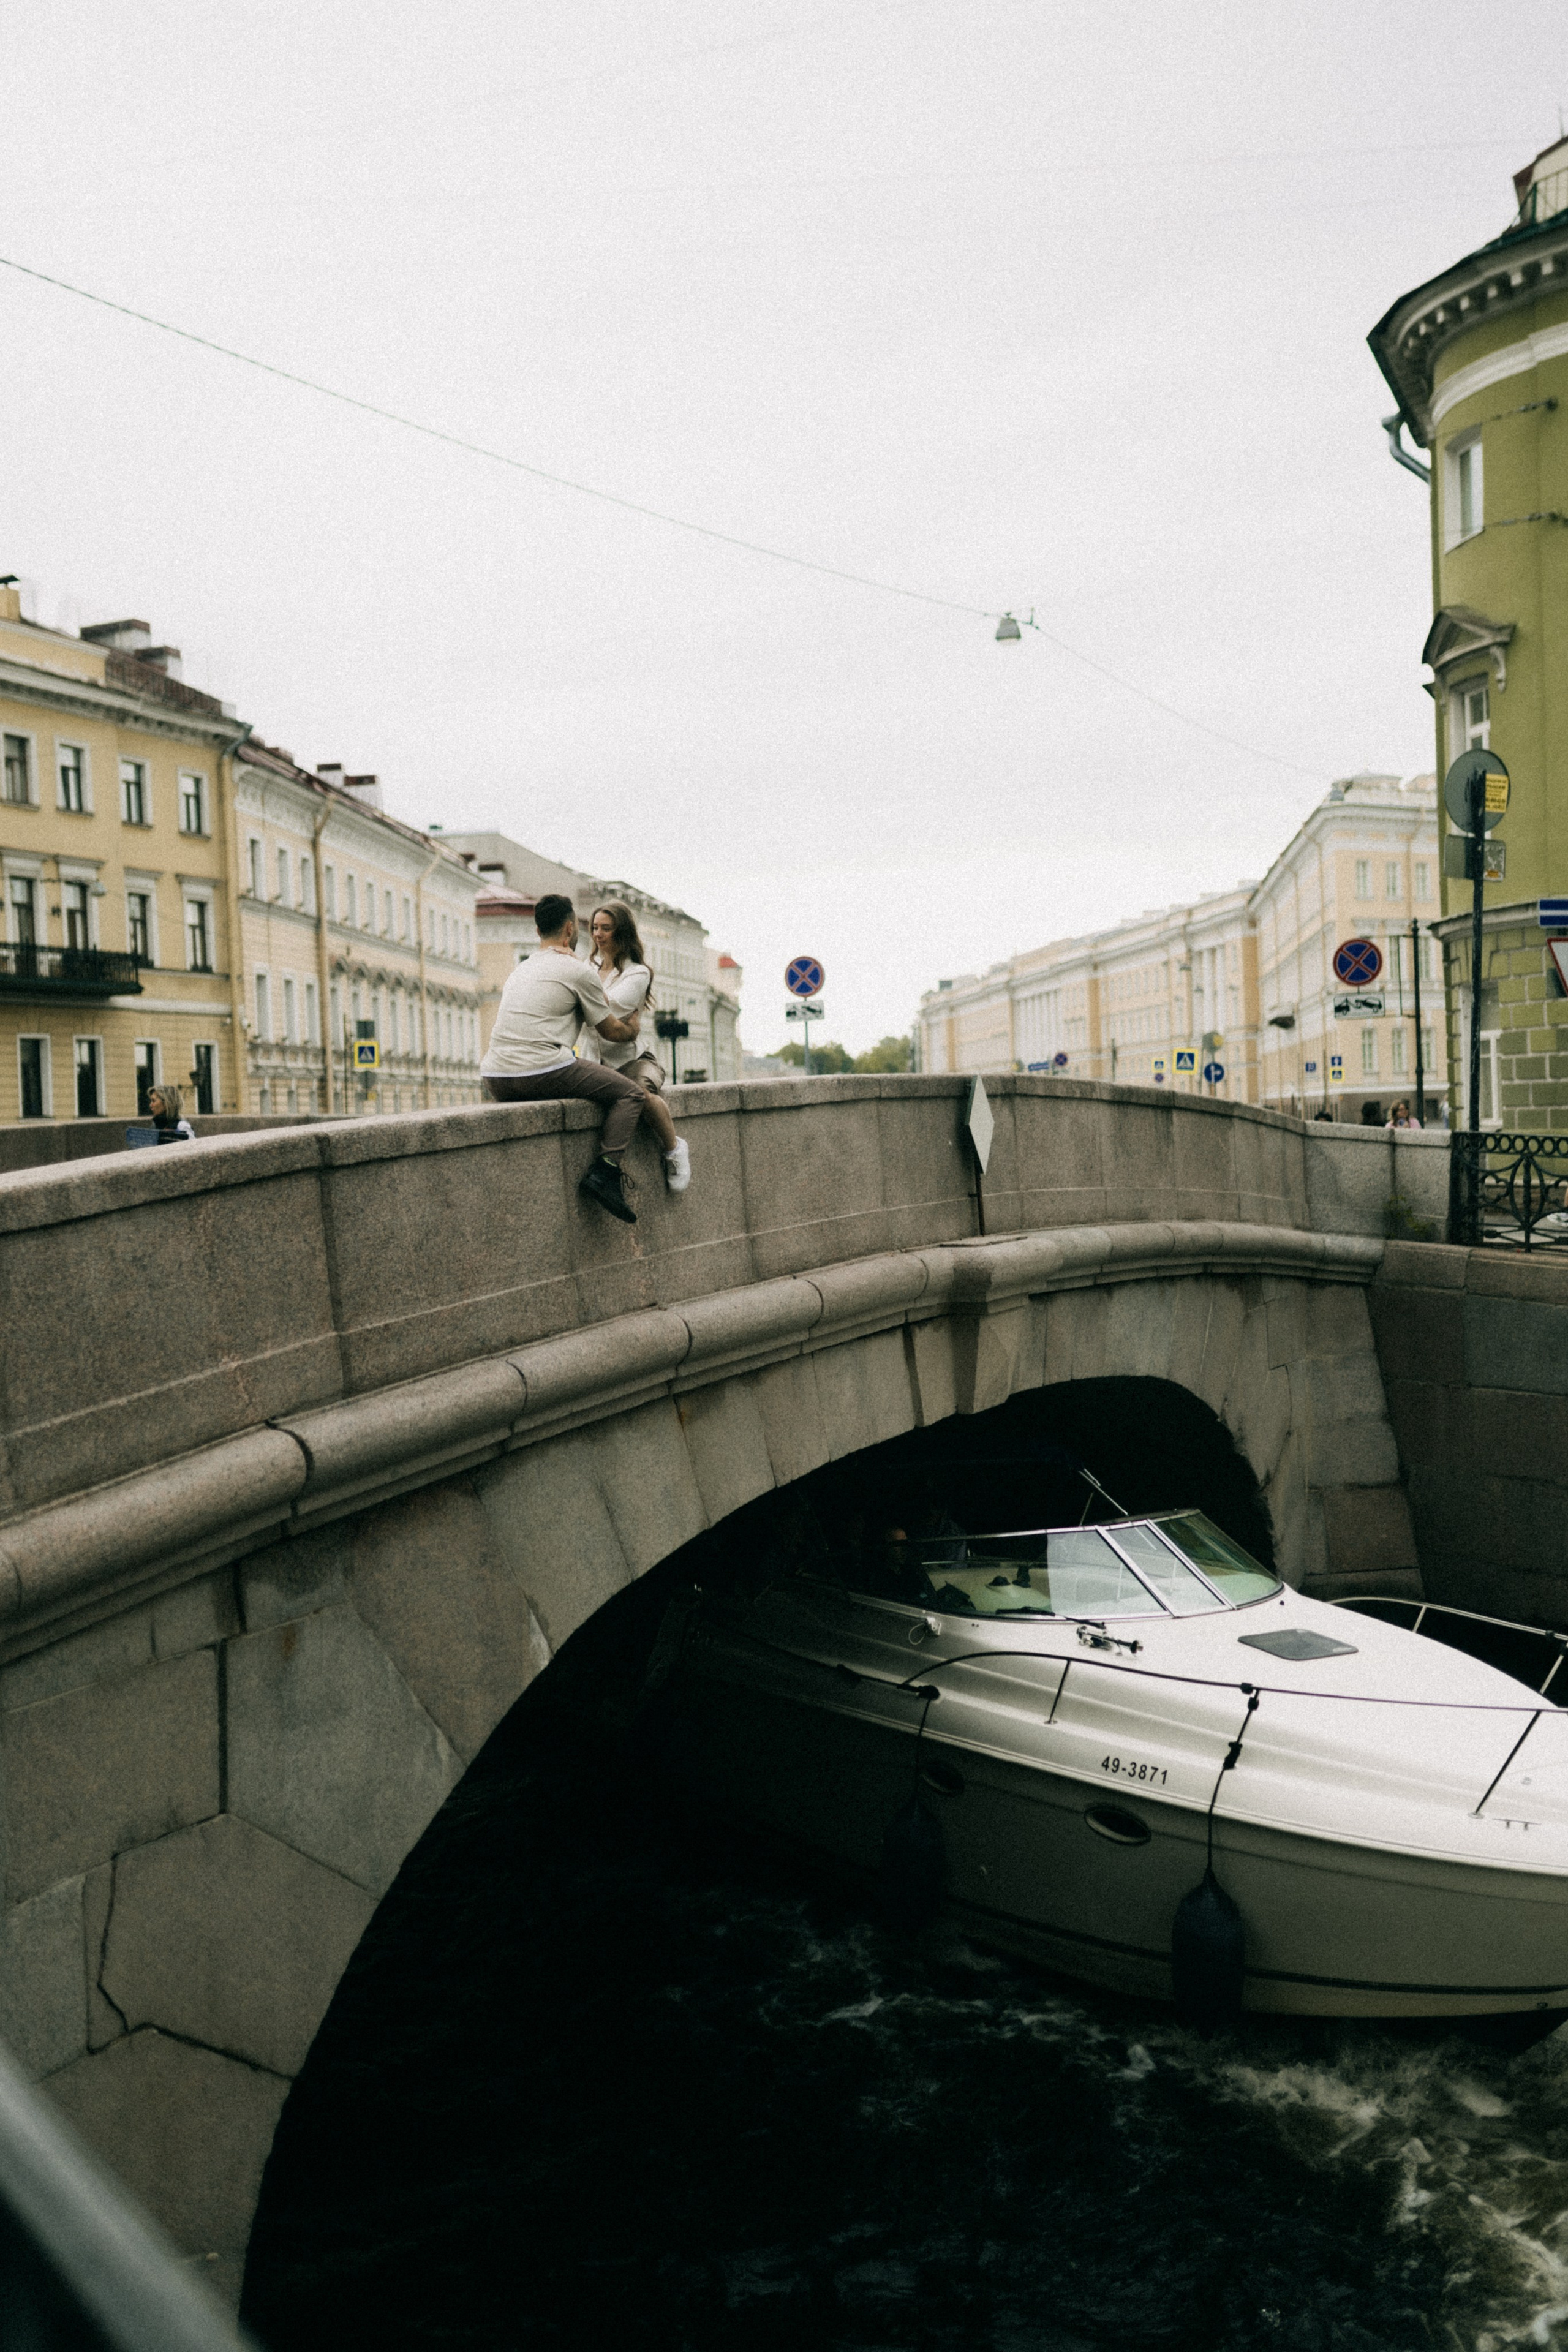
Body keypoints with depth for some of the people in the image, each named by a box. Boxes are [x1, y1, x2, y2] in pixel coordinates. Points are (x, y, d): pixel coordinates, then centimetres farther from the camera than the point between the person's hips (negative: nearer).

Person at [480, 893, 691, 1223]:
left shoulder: (521, 970, 25)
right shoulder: (578, 971, 2)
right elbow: (612, 1031, 11)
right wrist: (634, 1029, 35)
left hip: (495, 1081, 7)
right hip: (542, 1071, -7)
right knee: (631, 1094, 3)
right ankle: (606, 1172, -11)